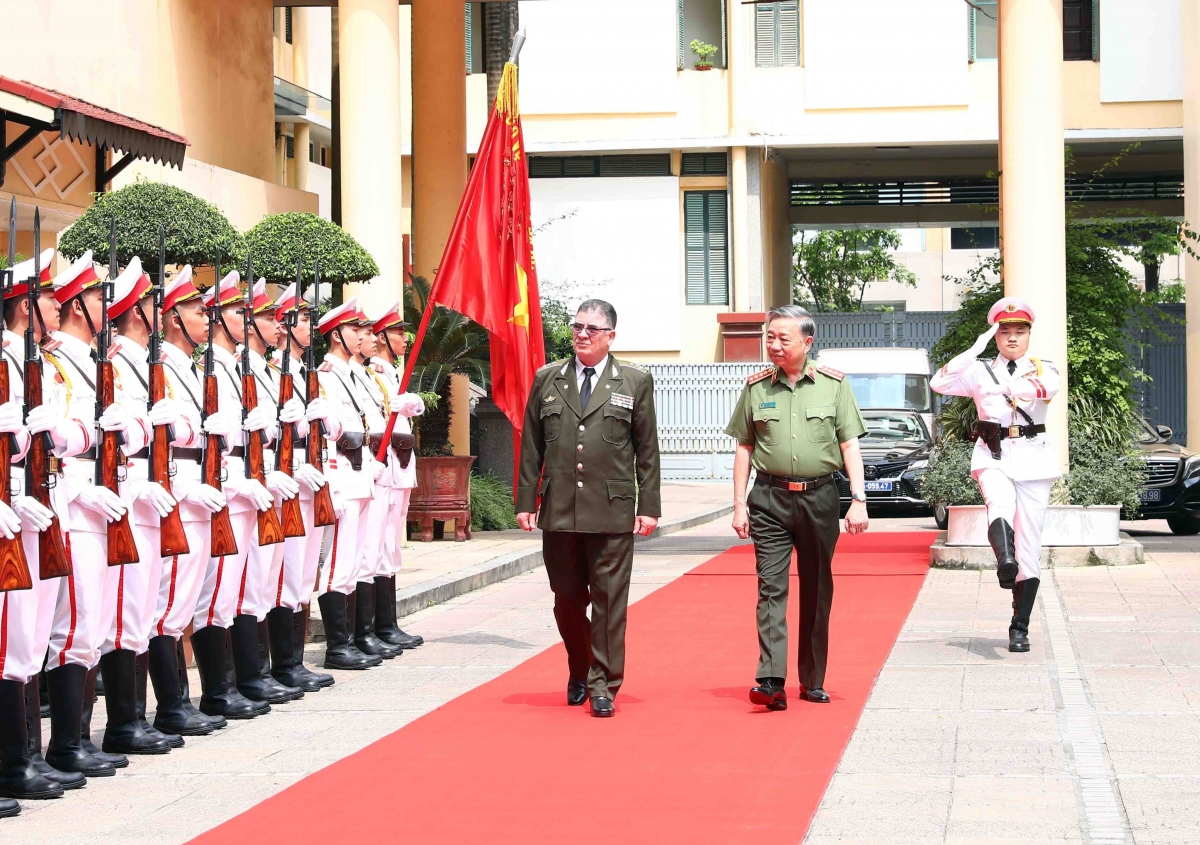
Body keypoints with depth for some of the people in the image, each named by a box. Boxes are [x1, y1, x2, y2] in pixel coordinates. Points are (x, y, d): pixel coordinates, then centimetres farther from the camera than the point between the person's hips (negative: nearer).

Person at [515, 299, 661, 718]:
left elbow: (647, 449, 5)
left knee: (609, 601, -2)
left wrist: (649, 506, 0)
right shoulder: (547, 380, 11)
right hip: (558, 511, 2)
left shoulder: (635, 383, 6)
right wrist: (526, 501, 6)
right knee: (567, 600, 8)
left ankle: (603, 685, 4)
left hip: (613, 512, -2)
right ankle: (578, 673, 28)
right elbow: (531, 446, 11)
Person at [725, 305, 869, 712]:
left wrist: (859, 500, -5)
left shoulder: (833, 384, 3)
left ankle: (813, 681, 18)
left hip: (819, 497, 0)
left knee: (817, 592, 8)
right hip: (769, 499, 0)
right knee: (771, 588, -10)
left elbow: (850, 445, 3)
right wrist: (739, 504, 4)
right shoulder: (756, 387, 6)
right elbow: (744, 449, 10)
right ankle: (771, 682, -17)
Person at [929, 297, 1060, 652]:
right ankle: (1005, 561, -64)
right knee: (1001, 503, -35)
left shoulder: (1043, 369, 10)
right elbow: (940, 383, -7)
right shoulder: (980, 371, 10)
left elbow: (1050, 387, -16)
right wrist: (975, 350, -13)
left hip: (1033, 458, 1)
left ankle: (1020, 627, 4)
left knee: (1029, 546, -1)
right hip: (993, 457, -1)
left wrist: (1034, 387, -37)